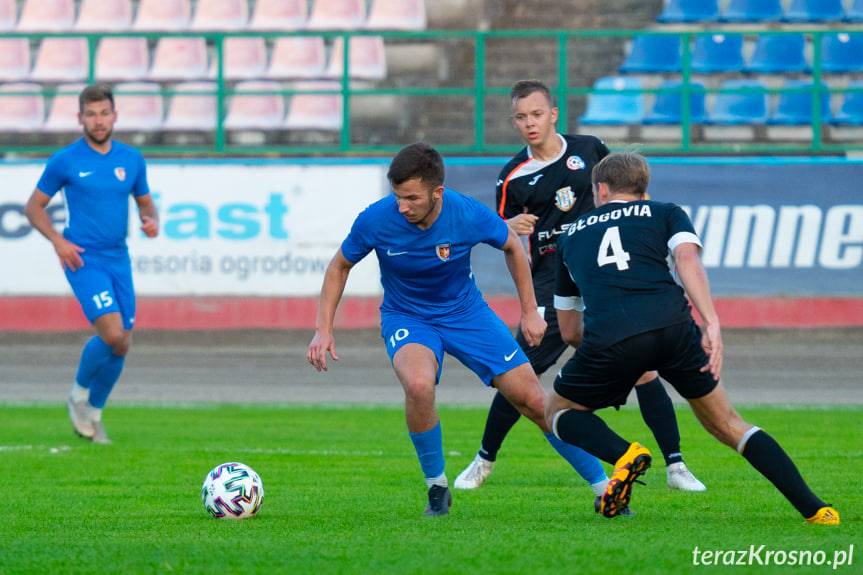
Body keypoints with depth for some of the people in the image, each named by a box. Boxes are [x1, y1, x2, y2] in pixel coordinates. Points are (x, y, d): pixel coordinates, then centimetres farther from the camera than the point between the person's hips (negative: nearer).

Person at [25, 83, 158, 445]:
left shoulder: (131, 159, 7)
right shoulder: (65, 161, -4)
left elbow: (145, 202, 19)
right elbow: (34, 207, 3)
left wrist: (151, 221, -4)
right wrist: (58, 240, -12)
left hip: (118, 260, 5)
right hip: (84, 259, -5)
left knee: (122, 344, 4)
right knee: (112, 333, -21)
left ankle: (92, 414, 24)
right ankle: (79, 394, 5)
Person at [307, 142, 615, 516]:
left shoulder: (470, 215, -24)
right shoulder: (376, 220, -24)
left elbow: (512, 247, -1)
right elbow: (340, 266, -3)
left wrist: (530, 312, 2)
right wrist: (323, 329, -10)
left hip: (466, 313, 1)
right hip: (406, 319, -1)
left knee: (534, 401, -2)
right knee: (419, 385, -34)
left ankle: (603, 486, 15)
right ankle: (437, 487, -11)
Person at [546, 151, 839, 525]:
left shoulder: (572, 235, 32)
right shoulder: (665, 214, 25)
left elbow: (568, 329, 37)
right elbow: (687, 259, 1)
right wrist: (711, 323, -10)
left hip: (607, 337, -1)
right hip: (672, 326, 1)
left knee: (559, 412, 24)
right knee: (726, 424, 18)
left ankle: (624, 454, -6)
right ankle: (813, 509, 7)